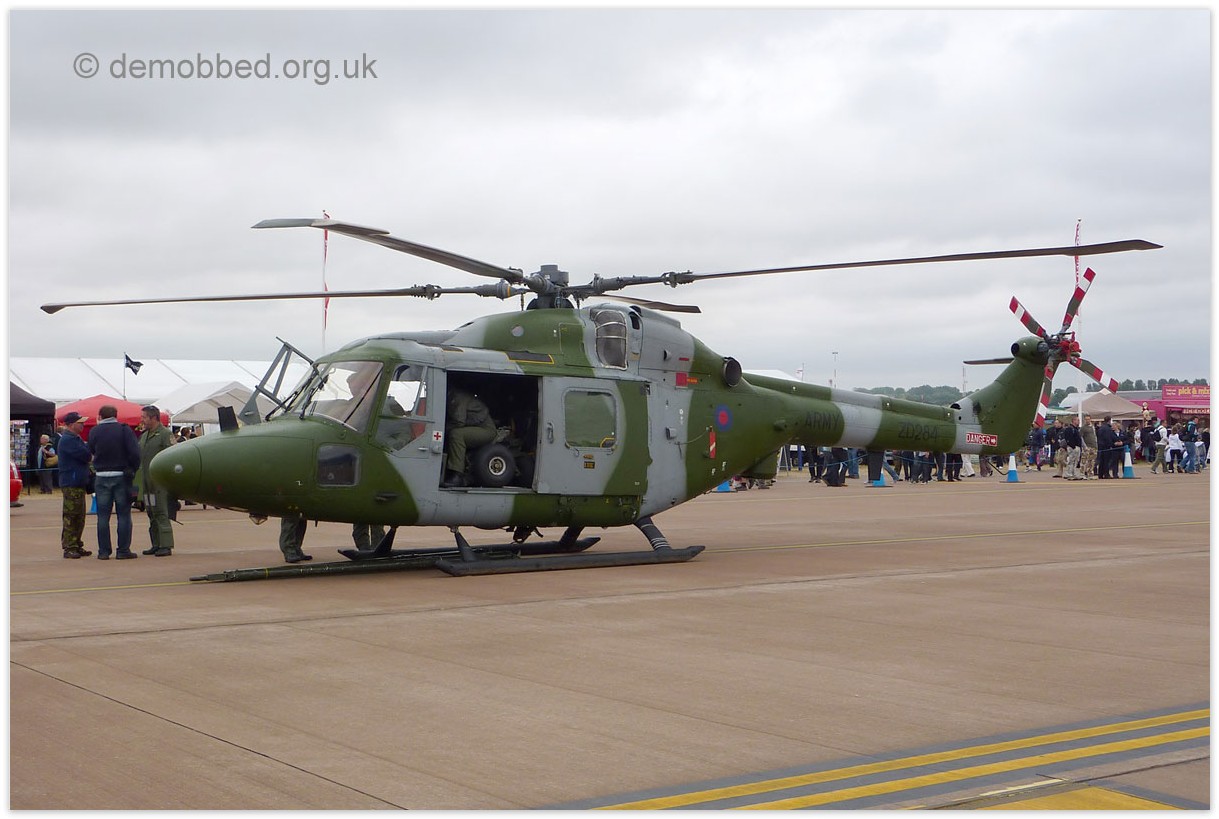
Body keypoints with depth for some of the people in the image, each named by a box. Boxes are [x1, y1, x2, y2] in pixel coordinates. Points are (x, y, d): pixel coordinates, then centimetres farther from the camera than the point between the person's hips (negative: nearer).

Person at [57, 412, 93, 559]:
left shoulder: (75, 439, 19)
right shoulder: (67, 440, -15)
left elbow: (86, 455, 15)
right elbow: (85, 455, -19)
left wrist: (89, 455, -6)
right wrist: (91, 455, 1)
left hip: (79, 483, 10)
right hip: (71, 484, -10)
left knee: (79, 517, 13)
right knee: (71, 516, -8)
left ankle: (77, 546, 19)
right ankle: (69, 548, -6)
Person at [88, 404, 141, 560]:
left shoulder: (94, 432, 2)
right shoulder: (124, 430, -4)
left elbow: (91, 451, 7)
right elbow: (135, 452, -11)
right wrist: (133, 469, -1)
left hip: (102, 477, 2)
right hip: (121, 476, -1)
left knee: (103, 516, 7)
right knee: (123, 515, 4)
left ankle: (103, 551, 6)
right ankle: (123, 550, 2)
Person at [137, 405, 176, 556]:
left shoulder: (165, 434, -7)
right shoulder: (144, 436, 18)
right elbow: (138, 456, 22)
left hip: (159, 482, -8)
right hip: (147, 483, 8)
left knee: (161, 513, -10)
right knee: (151, 514, 11)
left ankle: (166, 546, -9)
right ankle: (156, 545, 17)